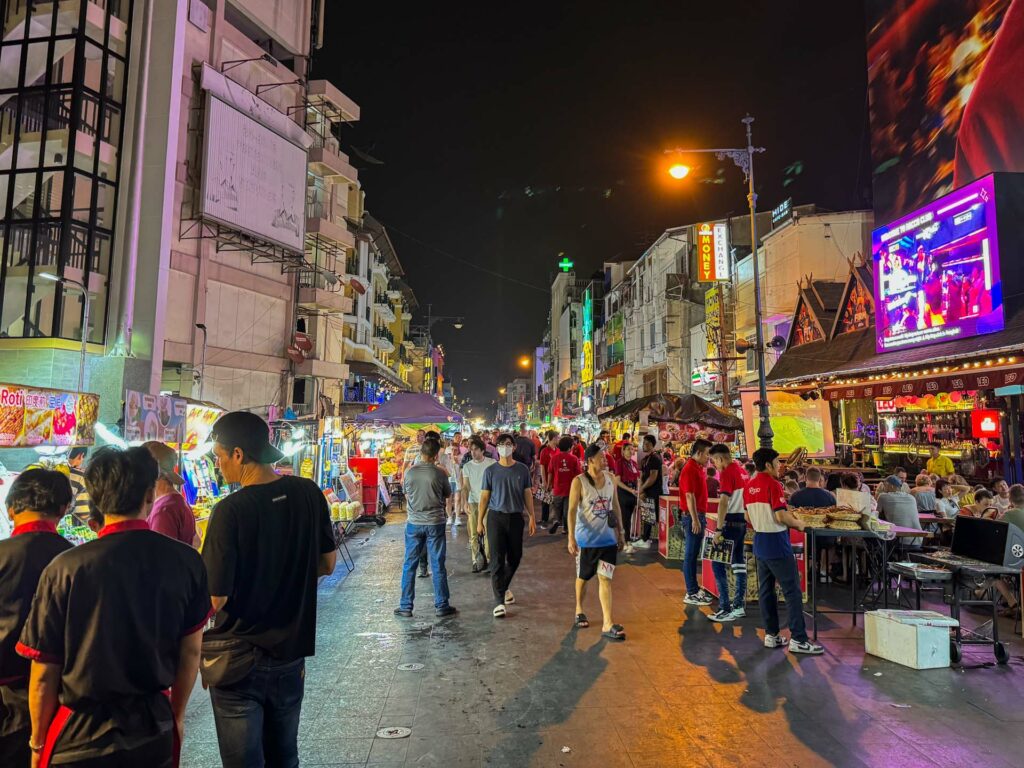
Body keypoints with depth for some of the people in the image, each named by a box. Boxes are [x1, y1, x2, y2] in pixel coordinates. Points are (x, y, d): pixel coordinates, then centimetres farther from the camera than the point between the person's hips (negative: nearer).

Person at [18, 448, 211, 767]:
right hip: (156, 729, 2)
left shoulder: (66, 568, -18)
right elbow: (190, 651, -1)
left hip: (80, 739, -2)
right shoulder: (187, 560, -12)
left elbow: (45, 671, -9)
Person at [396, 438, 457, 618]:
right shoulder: (440, 473, -11)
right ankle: (441, 606, 14)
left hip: (414, 523, 2)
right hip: (435, 523, -2)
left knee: (409, 565, 11)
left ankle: (406, 606, 16)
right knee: (438, 565, 7)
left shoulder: (409, 472, -5)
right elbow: (448, 495, 4)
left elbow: (406, 494, 10)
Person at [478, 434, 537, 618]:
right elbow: (484, 497, 2)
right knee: (497, 559, -4)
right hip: (496, 517, -2)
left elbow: (527, 494, 7)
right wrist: (480, 521, 1)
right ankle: (499, 601, 1)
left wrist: (532, 517, 1)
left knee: (515, 558, 13)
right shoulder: (490, 471, -2)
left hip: (516, 517, 2)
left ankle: (504, 587, 37)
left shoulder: (522, 469, 2)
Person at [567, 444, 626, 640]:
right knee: (583, 577, 14)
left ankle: (607, 624, -2)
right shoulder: (579, 481, -13)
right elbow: (572, 510, -14)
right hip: (586, 539, -3)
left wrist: (620, 533, 11)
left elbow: (615, 506, 9)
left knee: (605, 579, -3)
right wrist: (571, 538, -19)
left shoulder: (610, 478, 1)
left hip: (607, 538, 3)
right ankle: (579, 611, 37)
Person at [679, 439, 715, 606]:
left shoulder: (699, 468, 12)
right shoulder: (689, 469, -17)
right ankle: (691, 594, 3)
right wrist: (694, 519, -23)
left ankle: (695, 587, 25)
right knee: (691, 554, -3)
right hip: (692, 516, -9)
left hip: (699, 515, 9)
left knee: (694, 554, 16)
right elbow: (689, 496, -21)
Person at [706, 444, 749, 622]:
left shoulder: (727, 473, -15)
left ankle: (726, 609, -6)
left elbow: (723, 502, -22)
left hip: (730, 522, -9)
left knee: (717, 564, -5)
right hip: (742, 521, 9)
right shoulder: (742, 471, 11)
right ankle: (739, 605, 20)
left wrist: (718, 529, -22)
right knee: (739, 563, 13)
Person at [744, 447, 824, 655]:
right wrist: (798, 523, -4)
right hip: (777, 545, -8)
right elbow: (781, 516, -21)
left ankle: (771, 635, 18)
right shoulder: (773, 484, -16)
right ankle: (798, 639, 2)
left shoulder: (749, 486, 8)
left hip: (759, 543, 8)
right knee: (792, 591, -1)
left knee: (765, 590, 12)